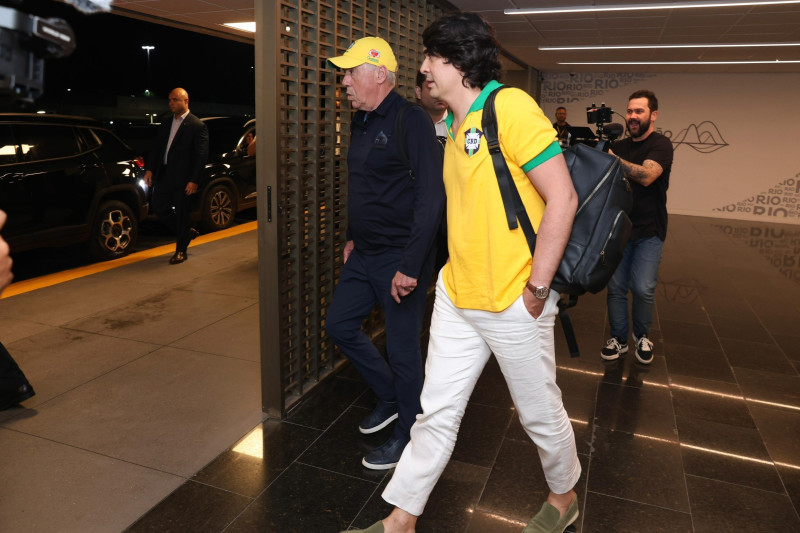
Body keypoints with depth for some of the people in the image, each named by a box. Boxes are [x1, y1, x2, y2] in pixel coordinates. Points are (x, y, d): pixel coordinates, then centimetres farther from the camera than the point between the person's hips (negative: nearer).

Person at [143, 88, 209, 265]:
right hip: (164, 175, 7)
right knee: (159, 207, 11)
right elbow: (155, 147, 15)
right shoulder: (166, 124, 13)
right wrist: (149, 169, 2)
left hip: (182, 177, -7)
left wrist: (194, 180, -18)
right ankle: (187, 232, 30)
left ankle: (181, 250, 16)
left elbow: (202, 155, -12)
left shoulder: (197, 126, -8)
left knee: (181, 213, 1)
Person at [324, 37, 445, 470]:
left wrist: (410, 266, -26)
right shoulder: (360, 122, 11)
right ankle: (390, 397, 35)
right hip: (364, 255, 9)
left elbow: (430, 198, -23)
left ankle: (407, 437, 25)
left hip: (399, 257, -9)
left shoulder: (411, 122, -17)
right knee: (339, 324, 15)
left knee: (402, 349, 2)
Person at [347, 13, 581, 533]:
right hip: (456, 296, 7)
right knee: (437, 411, 14)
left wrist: (536, 288, -17)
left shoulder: (510, 106, -14)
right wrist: (456, 269, 14)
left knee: (540, 412, 15)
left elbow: (563, 199, -18)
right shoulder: (456, 125, 11)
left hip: (512, 305, -7)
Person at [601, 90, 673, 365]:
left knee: (643, 288, -10)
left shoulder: (661, 144, -6)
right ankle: (619, 339, 17)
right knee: (615, 286, 1)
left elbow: (646, 176, -24)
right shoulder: (619, 145, 11)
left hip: (648, 231, -4)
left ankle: (641, 336, 16)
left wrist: (610, 156, -24)